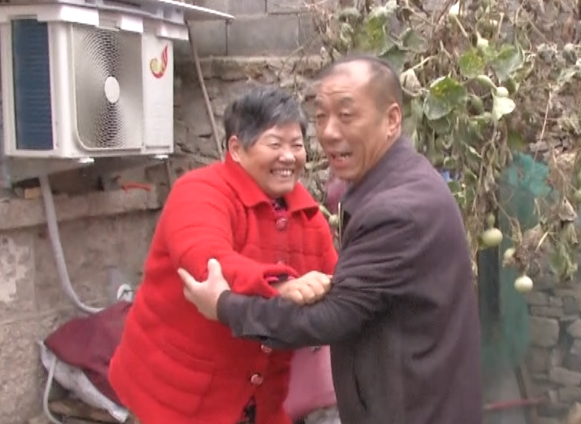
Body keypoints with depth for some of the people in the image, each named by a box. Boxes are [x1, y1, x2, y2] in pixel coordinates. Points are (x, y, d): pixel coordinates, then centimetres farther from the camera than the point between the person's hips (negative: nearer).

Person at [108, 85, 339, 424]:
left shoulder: (306, 212, 4)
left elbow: (331, 285, 8)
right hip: (180, 391, -6)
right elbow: (207, 262, -36)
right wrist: (279, 287, -51)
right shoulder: (201, 193, -17)